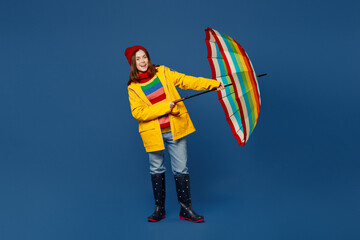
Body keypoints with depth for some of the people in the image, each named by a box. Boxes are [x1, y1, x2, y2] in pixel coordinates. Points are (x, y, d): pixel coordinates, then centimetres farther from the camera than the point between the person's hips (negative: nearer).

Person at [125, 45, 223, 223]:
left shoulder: (163, 73, 4)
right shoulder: (133, 87, -1)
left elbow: (187, 81, 0)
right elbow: (138, 113, -11)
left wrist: (214, 84, -9)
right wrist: (165, 106, -18)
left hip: (175, 129, 1)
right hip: (153, 133, 0)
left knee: (181, 170, 1)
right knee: (156, 170, 11)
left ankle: (186, 209, 12)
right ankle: (159, 209, 26)